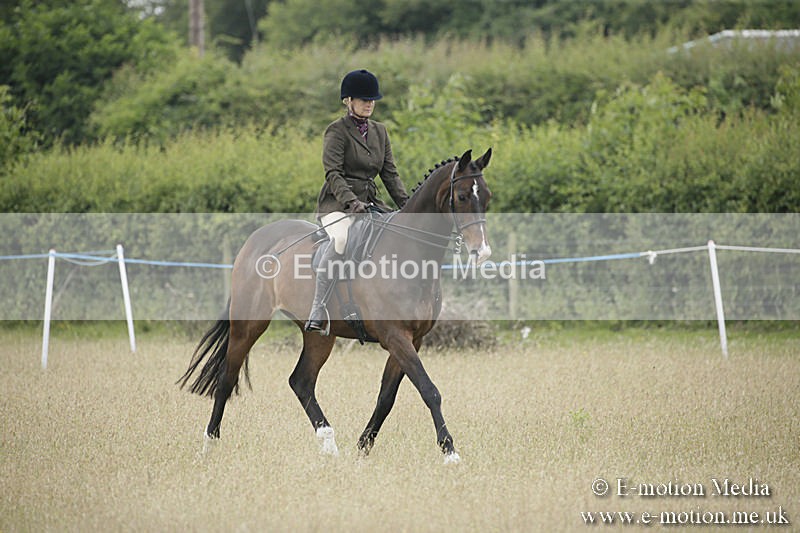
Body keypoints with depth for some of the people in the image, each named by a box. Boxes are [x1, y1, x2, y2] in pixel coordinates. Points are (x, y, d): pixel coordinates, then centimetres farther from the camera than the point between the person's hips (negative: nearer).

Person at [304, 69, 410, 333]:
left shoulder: (379, 131, 17)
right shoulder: (337, 131, -4)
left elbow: (390, 173, 15)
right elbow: (333, 174, -14)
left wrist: (406, 204, 1)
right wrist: (351, 202, -28)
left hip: (370, 201, 7)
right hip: (338, 203, -7)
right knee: (341, 238, -36)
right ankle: (317, 314, -36)